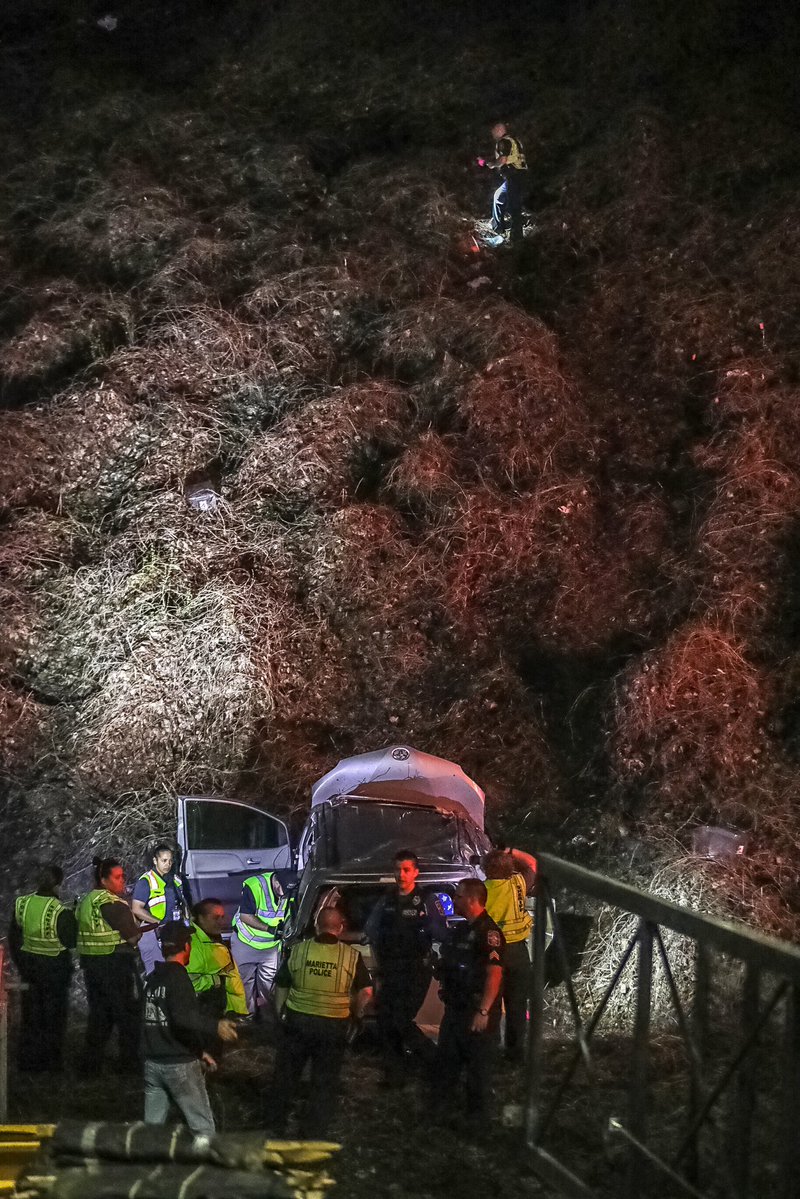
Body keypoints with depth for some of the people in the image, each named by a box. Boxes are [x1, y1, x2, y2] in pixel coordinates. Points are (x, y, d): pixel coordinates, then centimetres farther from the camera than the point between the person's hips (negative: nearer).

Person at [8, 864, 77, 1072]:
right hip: (54, 967, -4)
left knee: (31, 1014, 19)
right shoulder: (61, 912, -25)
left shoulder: (22, 904, -8)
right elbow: (70, 942, -13)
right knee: (53, 1016, 12)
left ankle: (27, 1060, 26)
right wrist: (73, 919, -2)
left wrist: (19, 963, 15)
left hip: (29, 964, 5)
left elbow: (13, 938, 3)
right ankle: (51, 1061, 19)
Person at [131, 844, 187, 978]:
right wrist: (159, 922, -16)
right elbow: (137, 909, -13)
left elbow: (182, 905, 28)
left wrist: (183, 920, 9)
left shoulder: (175, 880, 15)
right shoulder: (146, 881, -7)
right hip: (152, 934, -7)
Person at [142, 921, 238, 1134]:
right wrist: (215, 1027, -36)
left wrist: (198, 1051, 22)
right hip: (179, 1065, -7)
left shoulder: (152, 978, 12)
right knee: (202, 1127, 2)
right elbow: (183, 1017, -28)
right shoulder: (178, 976, -13)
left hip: (152, 1063, 7)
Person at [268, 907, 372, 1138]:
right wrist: (356, 1015, 14)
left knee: (286, 1074, 19)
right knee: (325, 1082, 12)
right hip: (334, 1026, -1)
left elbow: (281, 986, 5)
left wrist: (280, 1013, 20)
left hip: (297, 1021, 1)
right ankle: (312, 1133, 15)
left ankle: (276, 1123, 30)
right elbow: (365, 991, -4)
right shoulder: (351, 955, -7)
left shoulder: (298, 950, -4)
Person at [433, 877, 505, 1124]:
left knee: (477, 1065, 1)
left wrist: (483, 1011, -27)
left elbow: (495, 973, -24)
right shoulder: (461, 930, 13)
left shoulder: (488, 932, -18)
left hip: (477, 1013, -9)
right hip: (455, 1008, 9)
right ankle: (442, 1104, 31)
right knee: (445, 1059, 17)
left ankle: (477, 1115, 13)